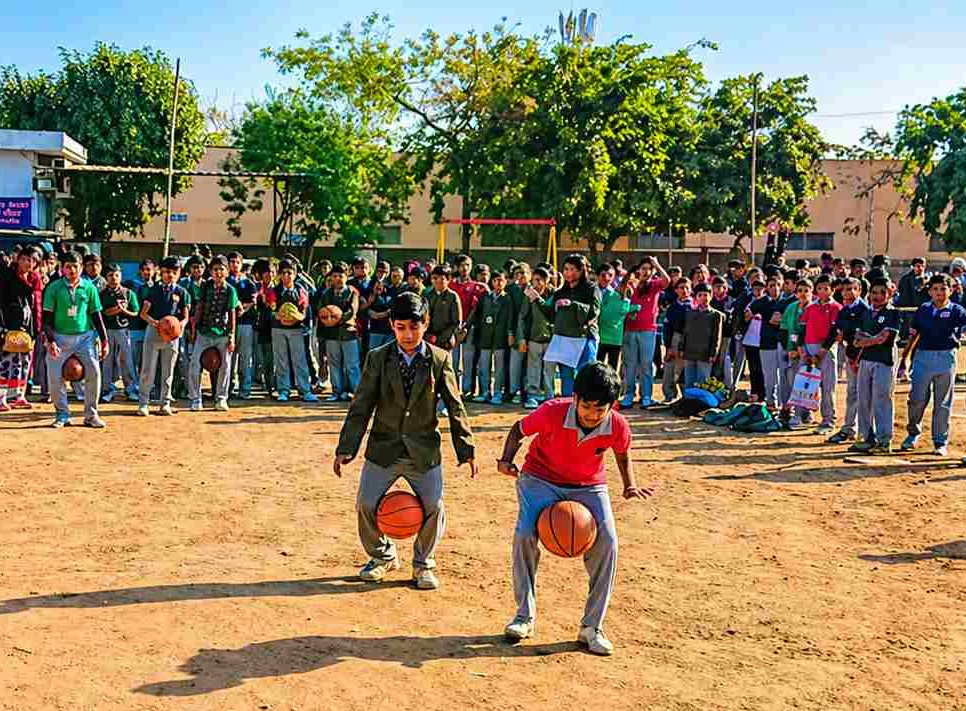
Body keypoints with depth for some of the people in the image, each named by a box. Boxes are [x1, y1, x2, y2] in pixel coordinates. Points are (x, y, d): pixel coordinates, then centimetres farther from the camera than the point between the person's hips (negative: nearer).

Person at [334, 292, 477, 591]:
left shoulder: (440, 360, -3)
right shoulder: (377, 359, -3)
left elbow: (455, 407, 0)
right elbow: (361, 406, -3)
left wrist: (466, 450, -2)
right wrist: (346, 448, -9)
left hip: (424, 450, -1)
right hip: (383, 449, 1)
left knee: (433, 507, -7)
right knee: (366, 505, -2)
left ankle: (423, 564, 19)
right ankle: (382, 557, 26)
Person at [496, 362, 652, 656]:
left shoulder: (618, 427, -20)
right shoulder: (552, 412, -26)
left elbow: (623, 455, 5)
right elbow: (519, 430, -7)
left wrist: (630, 485, -11)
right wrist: (507, 460, -23)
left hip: (589, 486, 1)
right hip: (541, 479, -1)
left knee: (607, 542, -18)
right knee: (524, 535, -22)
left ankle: (592, 627, -4)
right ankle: (525, 616, -3)